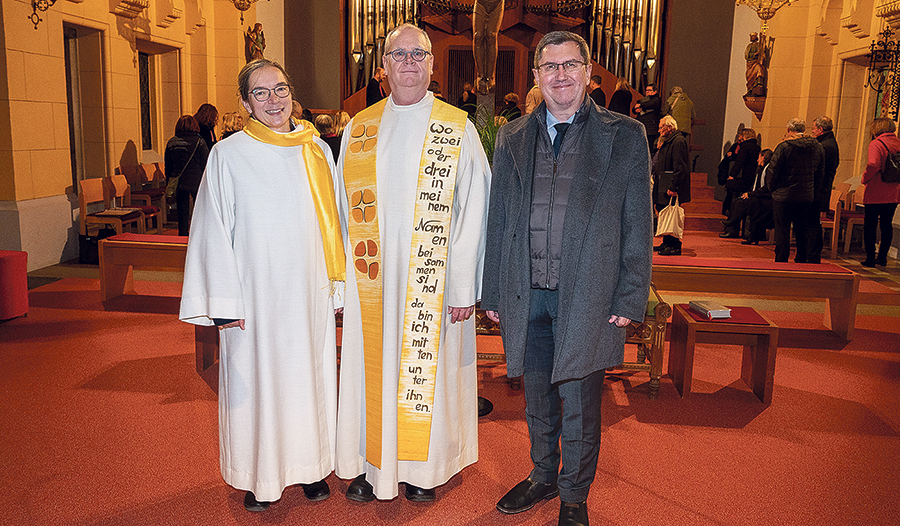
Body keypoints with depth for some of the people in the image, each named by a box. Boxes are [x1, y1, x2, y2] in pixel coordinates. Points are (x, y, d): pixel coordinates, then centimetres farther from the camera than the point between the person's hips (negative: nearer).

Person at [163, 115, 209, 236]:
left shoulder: (171, 143, 5)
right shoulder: (199, 142, -5)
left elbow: (168, 167, 9)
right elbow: (205, 165, -5)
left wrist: (169, 185, 17)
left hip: (179, 184, 3)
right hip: (196, 182, -2)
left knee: (182, 213, 7)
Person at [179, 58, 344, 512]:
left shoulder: (317, 150, 6)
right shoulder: (228, 155, -3)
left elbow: (331, 219, 10)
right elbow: (214, 230, -5)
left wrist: (336, 281, 8)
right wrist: (224, 301, -9)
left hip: (309, 291, 3)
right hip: (256, 292, -3)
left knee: (309, 374, 11)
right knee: (258, 377, 6)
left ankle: (309, 465, 28)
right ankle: (260, 476, 24)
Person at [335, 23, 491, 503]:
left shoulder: (458, 130, -1)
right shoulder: (359, 129, 8)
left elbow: (473, 210, -6)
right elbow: (344, 208, 10)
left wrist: (464, 285, -11)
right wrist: (341, 275, 4)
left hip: (431, 279, -2)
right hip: (371, 279, 3)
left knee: (425, 369, 8)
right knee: (371, 368, 10)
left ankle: (421, 469, 26)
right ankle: (371, 466, 27)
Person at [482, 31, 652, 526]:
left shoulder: (625, 136, -1)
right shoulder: (512, 138, 8)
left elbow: (638, 225, -1)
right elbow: (497, 220, 9)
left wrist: (630, 299, -6)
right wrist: (493, 292, 7)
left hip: (587, 297, -3)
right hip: (527, 297, 3)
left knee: (579, 405, 9)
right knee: (537, 399, 18)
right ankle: (542, 476, 41)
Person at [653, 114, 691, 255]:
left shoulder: (678, 142, -13)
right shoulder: (666, 142, 20)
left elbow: (680, 167, -21)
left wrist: (673, 187, -24)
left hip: (670, 186, -10)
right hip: (663, 185, 10)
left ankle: (675, 246, -7)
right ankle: (667, 243, 20)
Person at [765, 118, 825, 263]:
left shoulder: (784, 146, -12)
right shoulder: (818, 148, 5)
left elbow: (772, 171, -10)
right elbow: (820, 174, 11)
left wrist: (772, 188, 5)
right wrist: (811, 190, 19)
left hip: (784, 196, -5)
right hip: (807, 197, 5)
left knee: (782, 231, 0)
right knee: (803, 231, 12)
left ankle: (781, 261, 2)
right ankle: (801, 261, 18)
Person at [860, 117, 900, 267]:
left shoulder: (876, 144, -10)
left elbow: (873, 164, -24)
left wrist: (865, 178, -9)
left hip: (876, 193, -5)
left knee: (870, 226, 3)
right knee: (887, 225, 13)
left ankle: (870, 258, 3)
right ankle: (882, 257, 19)